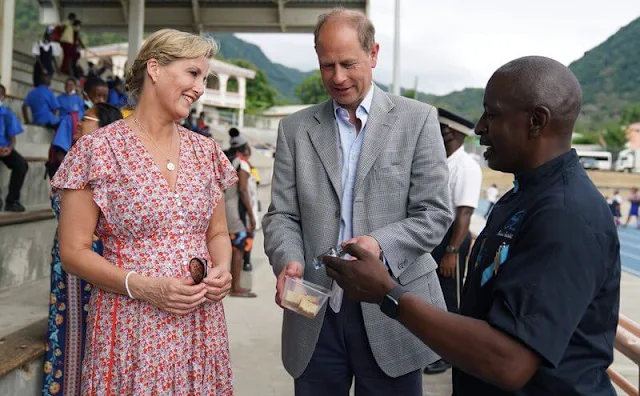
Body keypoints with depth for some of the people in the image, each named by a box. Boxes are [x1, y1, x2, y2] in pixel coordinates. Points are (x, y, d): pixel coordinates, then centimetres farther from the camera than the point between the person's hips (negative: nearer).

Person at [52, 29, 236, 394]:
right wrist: (141, 285, -20)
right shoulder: (98, 150, -8)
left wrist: (221, 269, -7)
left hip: (202, 324, 5)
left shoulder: (205, 151, 6)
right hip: (132, 327, -4)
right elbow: (74, 251, -7)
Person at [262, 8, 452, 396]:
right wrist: (289, 260, -16)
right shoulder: (296, 128, 7)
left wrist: (380, 243, -21)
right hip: (315, 311, 2)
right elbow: (282, 215, 5)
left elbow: (435, 213, -4)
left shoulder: (418, 120, -1)